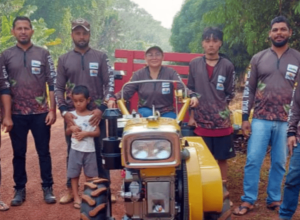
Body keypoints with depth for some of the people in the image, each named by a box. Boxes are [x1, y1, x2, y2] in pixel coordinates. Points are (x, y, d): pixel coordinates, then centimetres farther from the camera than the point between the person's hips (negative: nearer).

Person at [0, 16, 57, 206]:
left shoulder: (43, 54, 3)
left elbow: (53, 84, 3)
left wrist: (52, 110, -3)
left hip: (40, 113, 0)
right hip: (17, 114, 0)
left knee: (44, 152, 7)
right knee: (19, 153, 10)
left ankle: (48, 188, 17)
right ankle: (20, 189, 21)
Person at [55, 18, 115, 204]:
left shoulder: (100, 57, 3)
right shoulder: (64, 59, 7)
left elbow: (109, 83, -1)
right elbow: (58, 88, 6)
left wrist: (102, 108, -12)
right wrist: (64, 111, -8)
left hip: (96, 113, -1)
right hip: (72, 114, 1)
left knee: (100, 152, 5)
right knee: (73, 152, 9)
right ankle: (71, 190, 19)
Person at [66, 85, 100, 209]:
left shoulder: (92, 115, -4)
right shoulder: (72, 115, 1)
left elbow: (97, 132, -5)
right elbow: (67, 132, 7)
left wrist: (86, 133, -19)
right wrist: (71, 128, -14)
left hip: (89, 150, -1)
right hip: (75, 149, 1)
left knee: (89, 175, 9)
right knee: (74, 174, 5)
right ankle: (76, 198, 14)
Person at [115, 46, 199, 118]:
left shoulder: (170, 73, 1)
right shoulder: (139, 75, 5)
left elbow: (182, 88, -10)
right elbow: (126, 92, 1)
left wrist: (192, 96, -32)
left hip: (166, 112, 0)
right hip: (146, 110, 1)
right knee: (147, 114, -32)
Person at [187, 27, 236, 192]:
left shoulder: (227, 66, 0)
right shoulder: (194, 64, 3)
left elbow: (230, 94, 7)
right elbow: (189, 91, 8)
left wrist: (220, 109, -3)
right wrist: (191, 115, 5)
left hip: (221, 121, 0)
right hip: (201, 121, 1)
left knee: (222, 158, 7)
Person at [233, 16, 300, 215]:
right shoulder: (258, 58, 5)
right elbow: (249, 90, 7)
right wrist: (245, 118, 1)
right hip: (260, 119, 0)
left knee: (279, 163, 8)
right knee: (253, 160, -1)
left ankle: (274, 199, 21)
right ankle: (248, 200, 8)